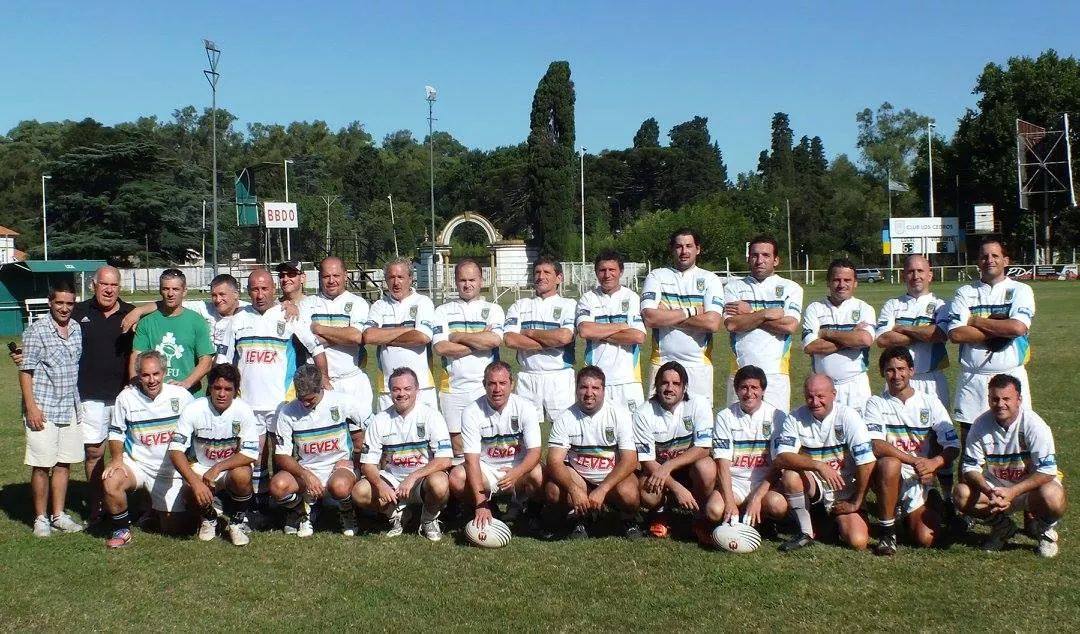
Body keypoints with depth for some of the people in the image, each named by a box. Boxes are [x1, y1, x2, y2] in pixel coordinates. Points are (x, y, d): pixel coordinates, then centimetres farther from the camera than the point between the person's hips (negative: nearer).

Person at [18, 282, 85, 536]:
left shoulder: (77, 329, 8)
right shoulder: (37, 331, -9)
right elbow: (25, 370, -10)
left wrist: (79, 403, 18)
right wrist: (31, 407, -15)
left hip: (70, 408, 6)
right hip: (43, 410, -6)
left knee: (64, 463, 10)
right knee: (42, 465, 0)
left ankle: (58, 515, 21)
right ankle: (41, 518, 12)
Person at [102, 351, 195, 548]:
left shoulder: (181, 395, -7)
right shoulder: (126, 397, -6)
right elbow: (116, 432, 4)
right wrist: (116, 459, -12)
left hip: (171, 469, 0)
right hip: (136, 463, 0)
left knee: (172, 527, 2)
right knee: (111, 483, -33)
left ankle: (158, 506, 39)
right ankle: (121, 530, -7)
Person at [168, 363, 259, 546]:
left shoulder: (243, 410, -16)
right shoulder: (194, 410, -16)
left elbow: (251, 453, -17)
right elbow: (175, 450, -21)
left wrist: (217, 468, -27)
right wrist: (195, 481, -34)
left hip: (233, 467, 0)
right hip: (201, 467, 1)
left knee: (241, 476, -35)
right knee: (191, 491, -31)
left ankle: (237, 520, -4)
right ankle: (209, 514, 8)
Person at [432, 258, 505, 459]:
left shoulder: (493, 309, 9)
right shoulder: (443, 311, 10)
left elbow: (495, 340, -11)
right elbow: (441, 347, -6)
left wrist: (457, 337, -5)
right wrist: (479, 341, -8)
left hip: (485, 389, -1)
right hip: (452, 388, 1)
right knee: (457, 448, 6)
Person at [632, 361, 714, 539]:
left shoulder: (698, 405, -11)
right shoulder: (643, 413, -12)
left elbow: (703, 449, -16)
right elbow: (647, 461, -14)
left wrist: (667, 467, -28)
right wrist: (676, 488, -27)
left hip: (690, 470, 1)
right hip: (658, 471, 0)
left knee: (706, 467, -33)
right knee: (646, 493, -33)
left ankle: (701, 518, -6)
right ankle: (659, 513, 5)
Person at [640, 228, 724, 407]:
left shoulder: (710, 280, 5)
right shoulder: (656, 277, 7)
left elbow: (713, 323, -10)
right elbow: (649, 318, -9)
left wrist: (667, 316, -7)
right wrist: (691, 311, -8)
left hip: (699, 365, 0)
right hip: (662, 362, 0)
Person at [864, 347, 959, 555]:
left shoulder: (929, 402, 4)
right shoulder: (876, 403, 0)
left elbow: (953, 446, -1)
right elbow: (876, 446, -16)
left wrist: (934, 463, -22)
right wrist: (915, 461, -28)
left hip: (921, 480, 2)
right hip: (891, 476, -2)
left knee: (926, 539, -15)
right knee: (889, 463, -36)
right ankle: (887, 530, -19)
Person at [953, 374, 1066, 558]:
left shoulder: (1034, 425, -20)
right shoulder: (980, 425, -11)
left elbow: (1047, 471, -22)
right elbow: (971, 467, -9)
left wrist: (1012, 492, -32)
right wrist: (989, 492, -29)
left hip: (1031, 486, -3)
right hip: (994, 486, 3)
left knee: (1052, 499, -36)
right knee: (961, 494, -23)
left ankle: (1042, 528, 3)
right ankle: (1001, 527, 7)